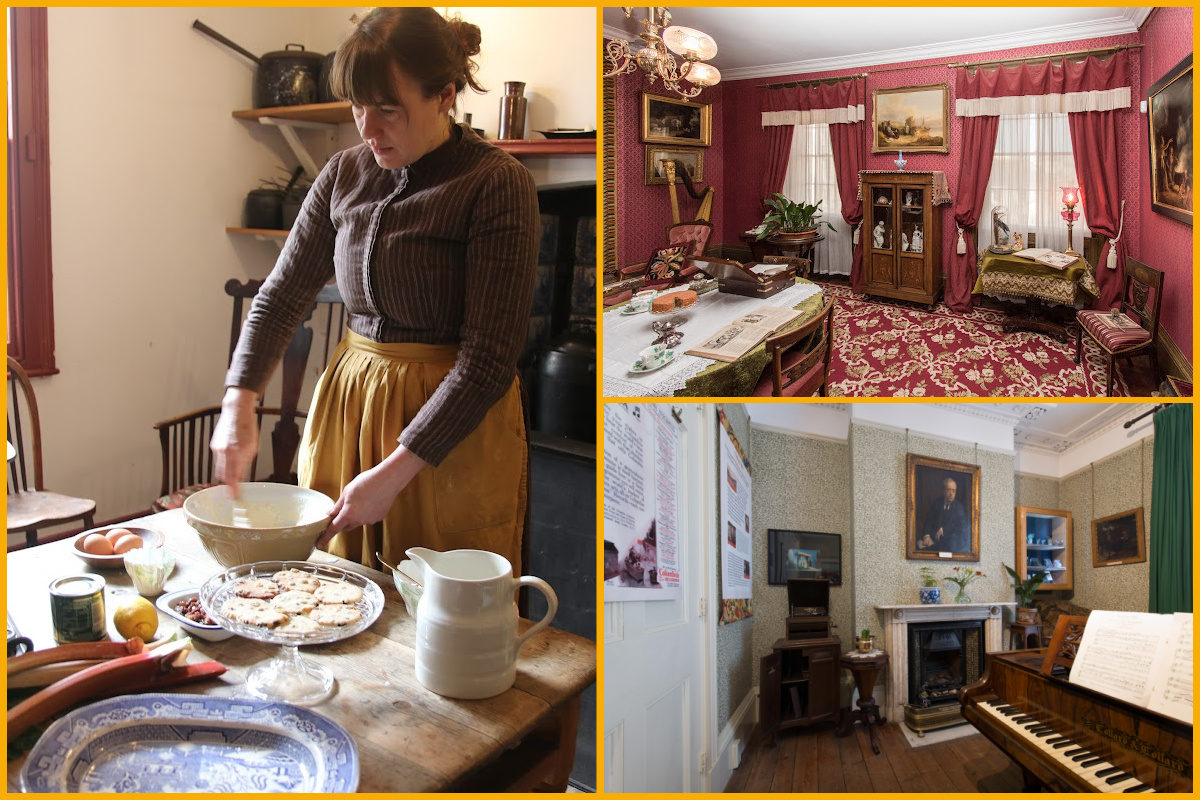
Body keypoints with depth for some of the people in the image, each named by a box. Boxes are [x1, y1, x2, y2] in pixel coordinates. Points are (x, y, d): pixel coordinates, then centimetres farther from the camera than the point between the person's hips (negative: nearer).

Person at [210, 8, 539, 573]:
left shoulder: (498, 185, -14)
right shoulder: (345, 175, 4)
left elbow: (489, 357, -17)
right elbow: (281, 295, 10)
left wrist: (393, 473, -19)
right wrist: (238, 404, -5)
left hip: (455, 426, -5)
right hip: (348, 400, 5)